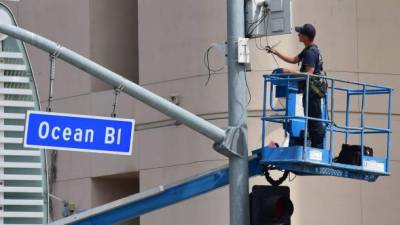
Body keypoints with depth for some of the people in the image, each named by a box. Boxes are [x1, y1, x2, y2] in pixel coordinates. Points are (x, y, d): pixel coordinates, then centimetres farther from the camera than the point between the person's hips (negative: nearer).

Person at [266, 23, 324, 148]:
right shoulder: (308, 50, 16)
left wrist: (290, 72, -18)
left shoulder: (311, 52, -17)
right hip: (311, 91, 11)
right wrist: (276, 52, 23)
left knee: (314, 120, -8)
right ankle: (316, 148, 18)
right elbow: (294, 59, 27)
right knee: (312, 121, 14)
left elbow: (309, 74, -23)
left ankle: (318, 146, -7)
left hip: (311, 91, -11)